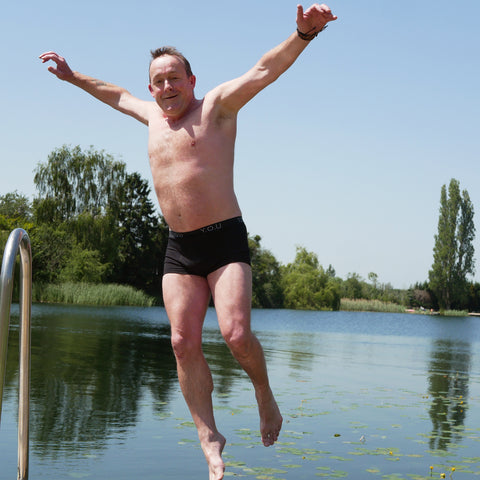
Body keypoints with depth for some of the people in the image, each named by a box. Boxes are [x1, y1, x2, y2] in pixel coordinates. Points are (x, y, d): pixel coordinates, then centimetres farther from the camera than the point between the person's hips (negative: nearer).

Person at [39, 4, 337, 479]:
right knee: (184, 342, -5)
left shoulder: (217, 106, 0)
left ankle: (263, 391, 11)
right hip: (179, 248, 5)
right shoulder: (153, 116, 17)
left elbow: (264, 69, -13)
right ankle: (209, 437, 2)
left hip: (225, 240, -5)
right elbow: (116, 94, 37)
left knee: (235, 333, -19)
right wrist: (73, 77, 46)